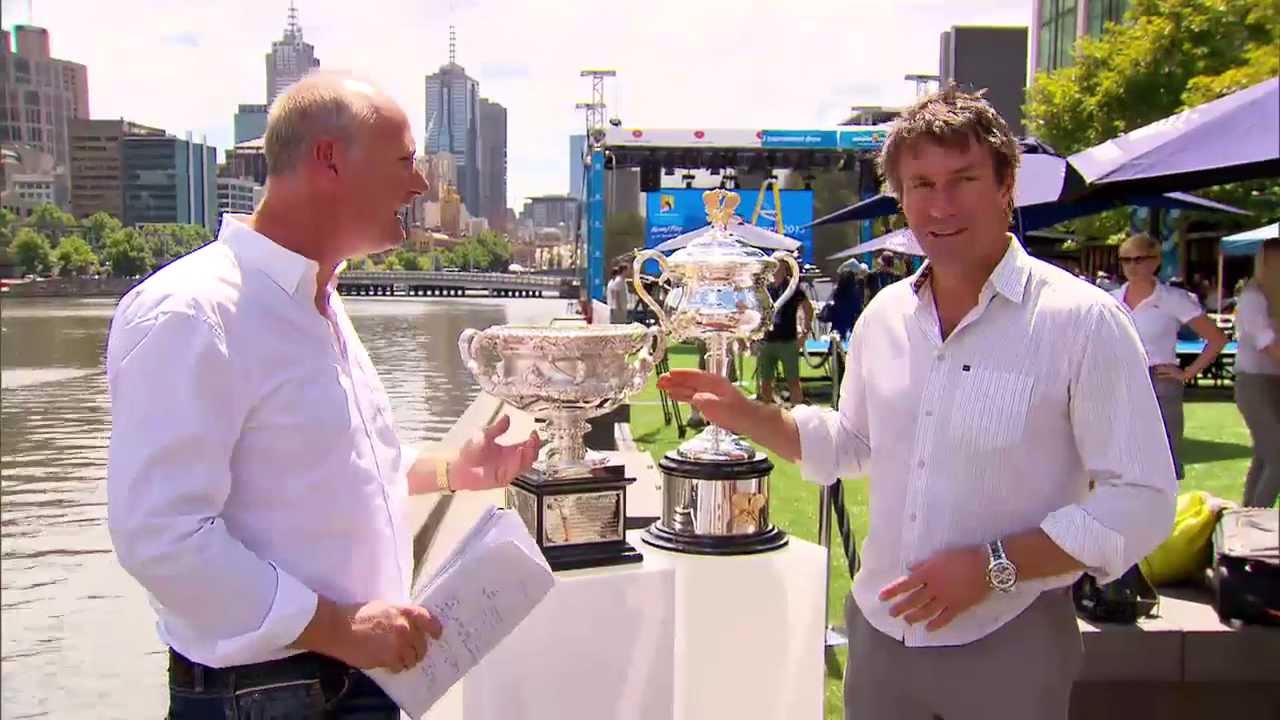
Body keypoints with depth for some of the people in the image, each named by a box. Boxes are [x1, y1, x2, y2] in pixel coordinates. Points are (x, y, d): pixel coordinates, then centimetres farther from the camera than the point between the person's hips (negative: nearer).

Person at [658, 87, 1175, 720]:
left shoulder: (1083, 322, -14)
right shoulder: (883, 315, 2)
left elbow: (1141, 504, -14)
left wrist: (994, 566, -21)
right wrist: (741, 414, 4)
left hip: (1008, 645, -4)